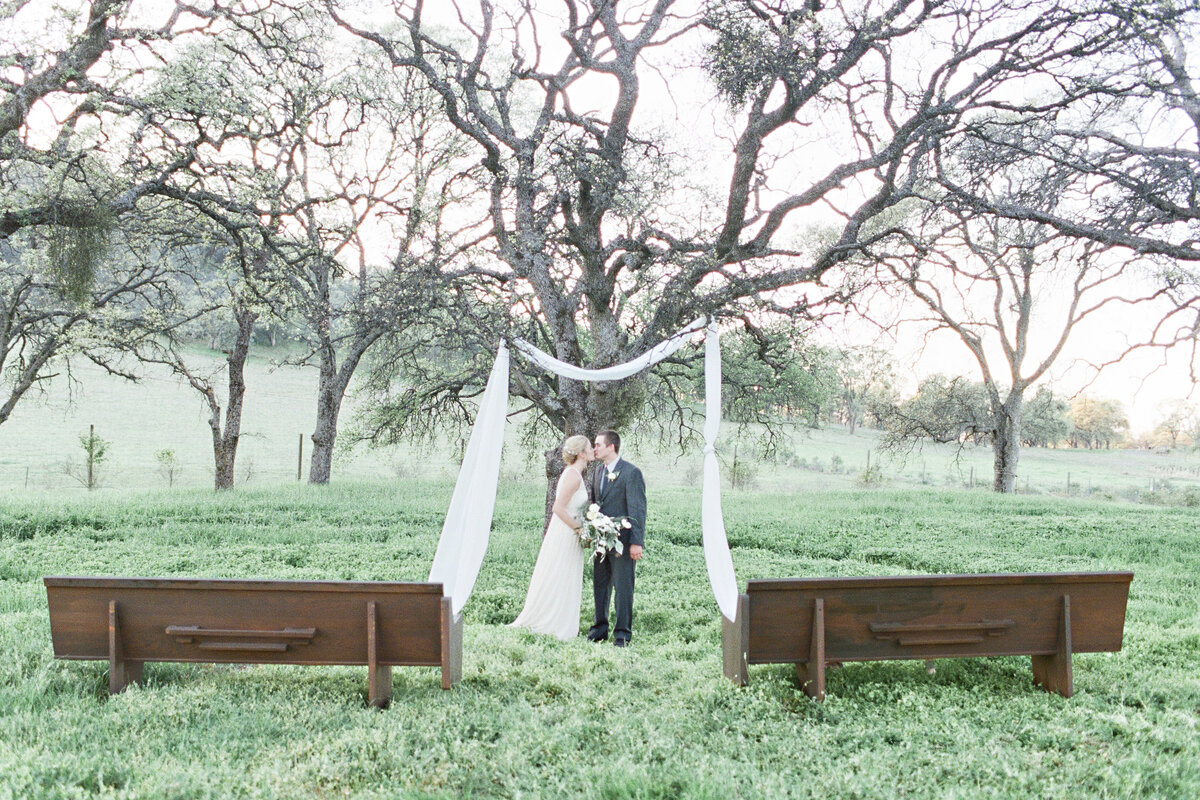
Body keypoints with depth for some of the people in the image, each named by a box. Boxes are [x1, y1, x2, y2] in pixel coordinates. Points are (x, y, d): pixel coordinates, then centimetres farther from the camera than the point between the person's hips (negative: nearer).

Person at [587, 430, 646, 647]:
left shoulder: (631, 472, -10)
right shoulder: (598, 472, 14)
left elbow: (638, 509, -13)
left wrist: (636, 542, -17)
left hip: (622, 540, -7)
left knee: (623, 586, -1)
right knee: (600, 585, 13)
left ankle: (622, 632, 8)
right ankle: (600, 628, 24)